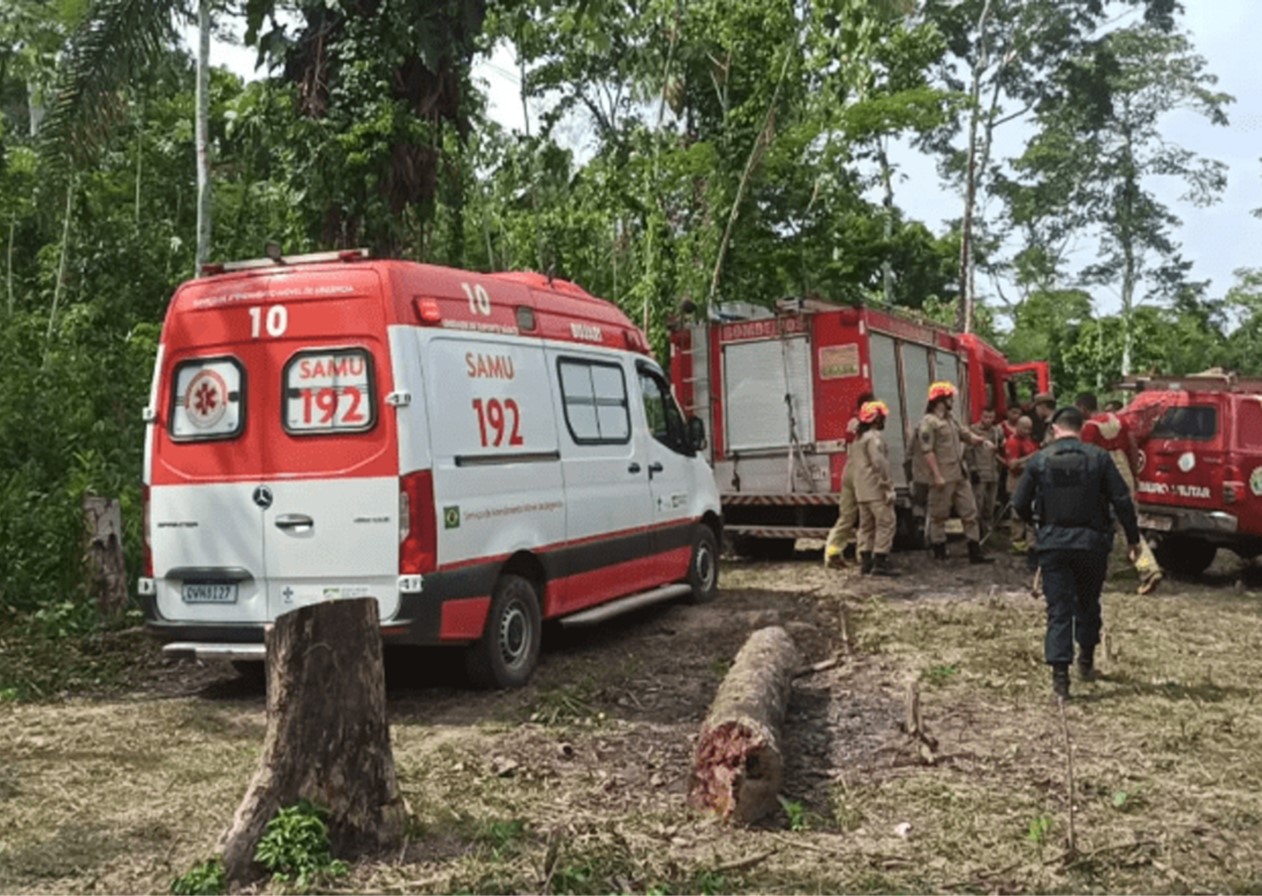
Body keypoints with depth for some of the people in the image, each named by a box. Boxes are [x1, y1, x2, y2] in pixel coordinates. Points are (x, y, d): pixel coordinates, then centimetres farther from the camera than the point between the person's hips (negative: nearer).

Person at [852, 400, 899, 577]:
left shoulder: (858, 438, 18)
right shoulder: (874, 437, -12)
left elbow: (850, 462, 21)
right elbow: (879, 462, -21)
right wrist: (888, 486, -19)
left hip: (862, 490, 10)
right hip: (876, 489, -10)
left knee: (866, 525, 12)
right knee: (885, 523, -8)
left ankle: (865, 562, 11)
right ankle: (880, 562, -13)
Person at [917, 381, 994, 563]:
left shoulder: (950, 420, 15)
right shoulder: (929, 422, -11)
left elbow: (965, 435, 27)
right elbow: (927, 451, -18)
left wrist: (982, 440, 7)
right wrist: (937, 476, -22)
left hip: (960, 475, 9)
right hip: (944, 478, -9)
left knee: (970, 512, 7)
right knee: (939, 515, 3)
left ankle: (975, 553, 10)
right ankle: (939, 552, 12)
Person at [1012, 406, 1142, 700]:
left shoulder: (1040, 460, -2)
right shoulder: (1098, 458, -2)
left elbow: (1020, 503, 1)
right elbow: (1122, 500, -5)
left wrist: (1035, 522, 22)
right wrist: (1132, 538, 6)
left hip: (1052, 543, -1)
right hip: (1091, 542, 1)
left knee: (1058, 609, 0)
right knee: (1088, 604, 20)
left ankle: (1060, 674, -8)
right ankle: (1086, 661, 32)